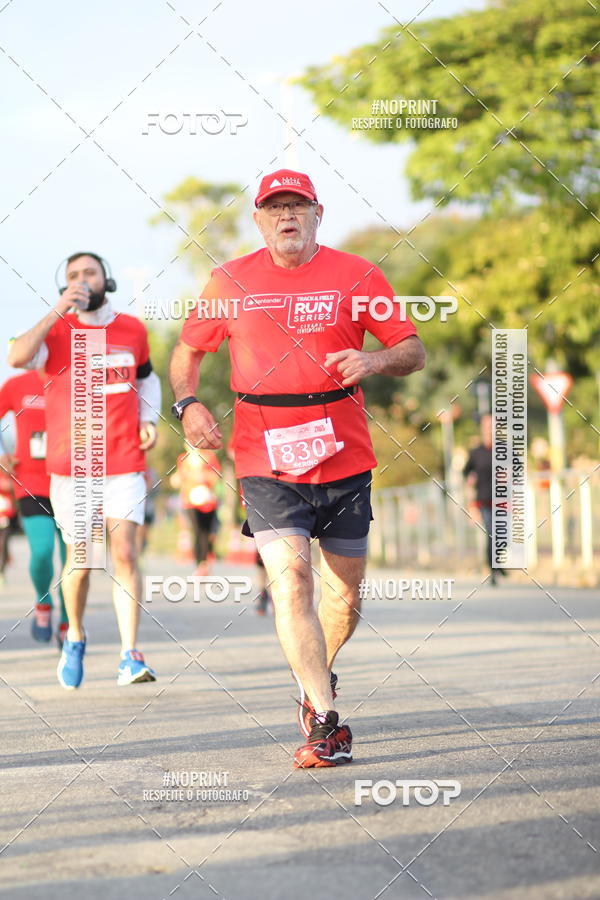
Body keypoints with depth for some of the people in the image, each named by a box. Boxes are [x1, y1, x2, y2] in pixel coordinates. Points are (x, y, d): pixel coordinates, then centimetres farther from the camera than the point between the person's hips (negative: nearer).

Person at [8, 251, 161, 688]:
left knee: (125, 553, -9)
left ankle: (130, 656, -10)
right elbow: (18, 357, -21)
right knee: (81, 559, 4)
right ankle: (75, 638, 30)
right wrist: (57, 312, -21)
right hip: (71, 466, -1)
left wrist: (149, 419, 10)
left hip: (124, 463, 1)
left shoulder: (132, 329, 9)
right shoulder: (58, 331, 0)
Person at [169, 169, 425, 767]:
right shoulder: (230, 282, 4)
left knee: (343, 593, 10)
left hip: (344, 457, 2)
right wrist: (188, 403, -5)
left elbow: (413, 350, 5)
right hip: (266, 463, -1)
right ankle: (325, 724, -19)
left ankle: (316, 683, 39)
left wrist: (373, 361, -17)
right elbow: (187, 353, 15)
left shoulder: (356, 276, 3)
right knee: (290, 581, -18)